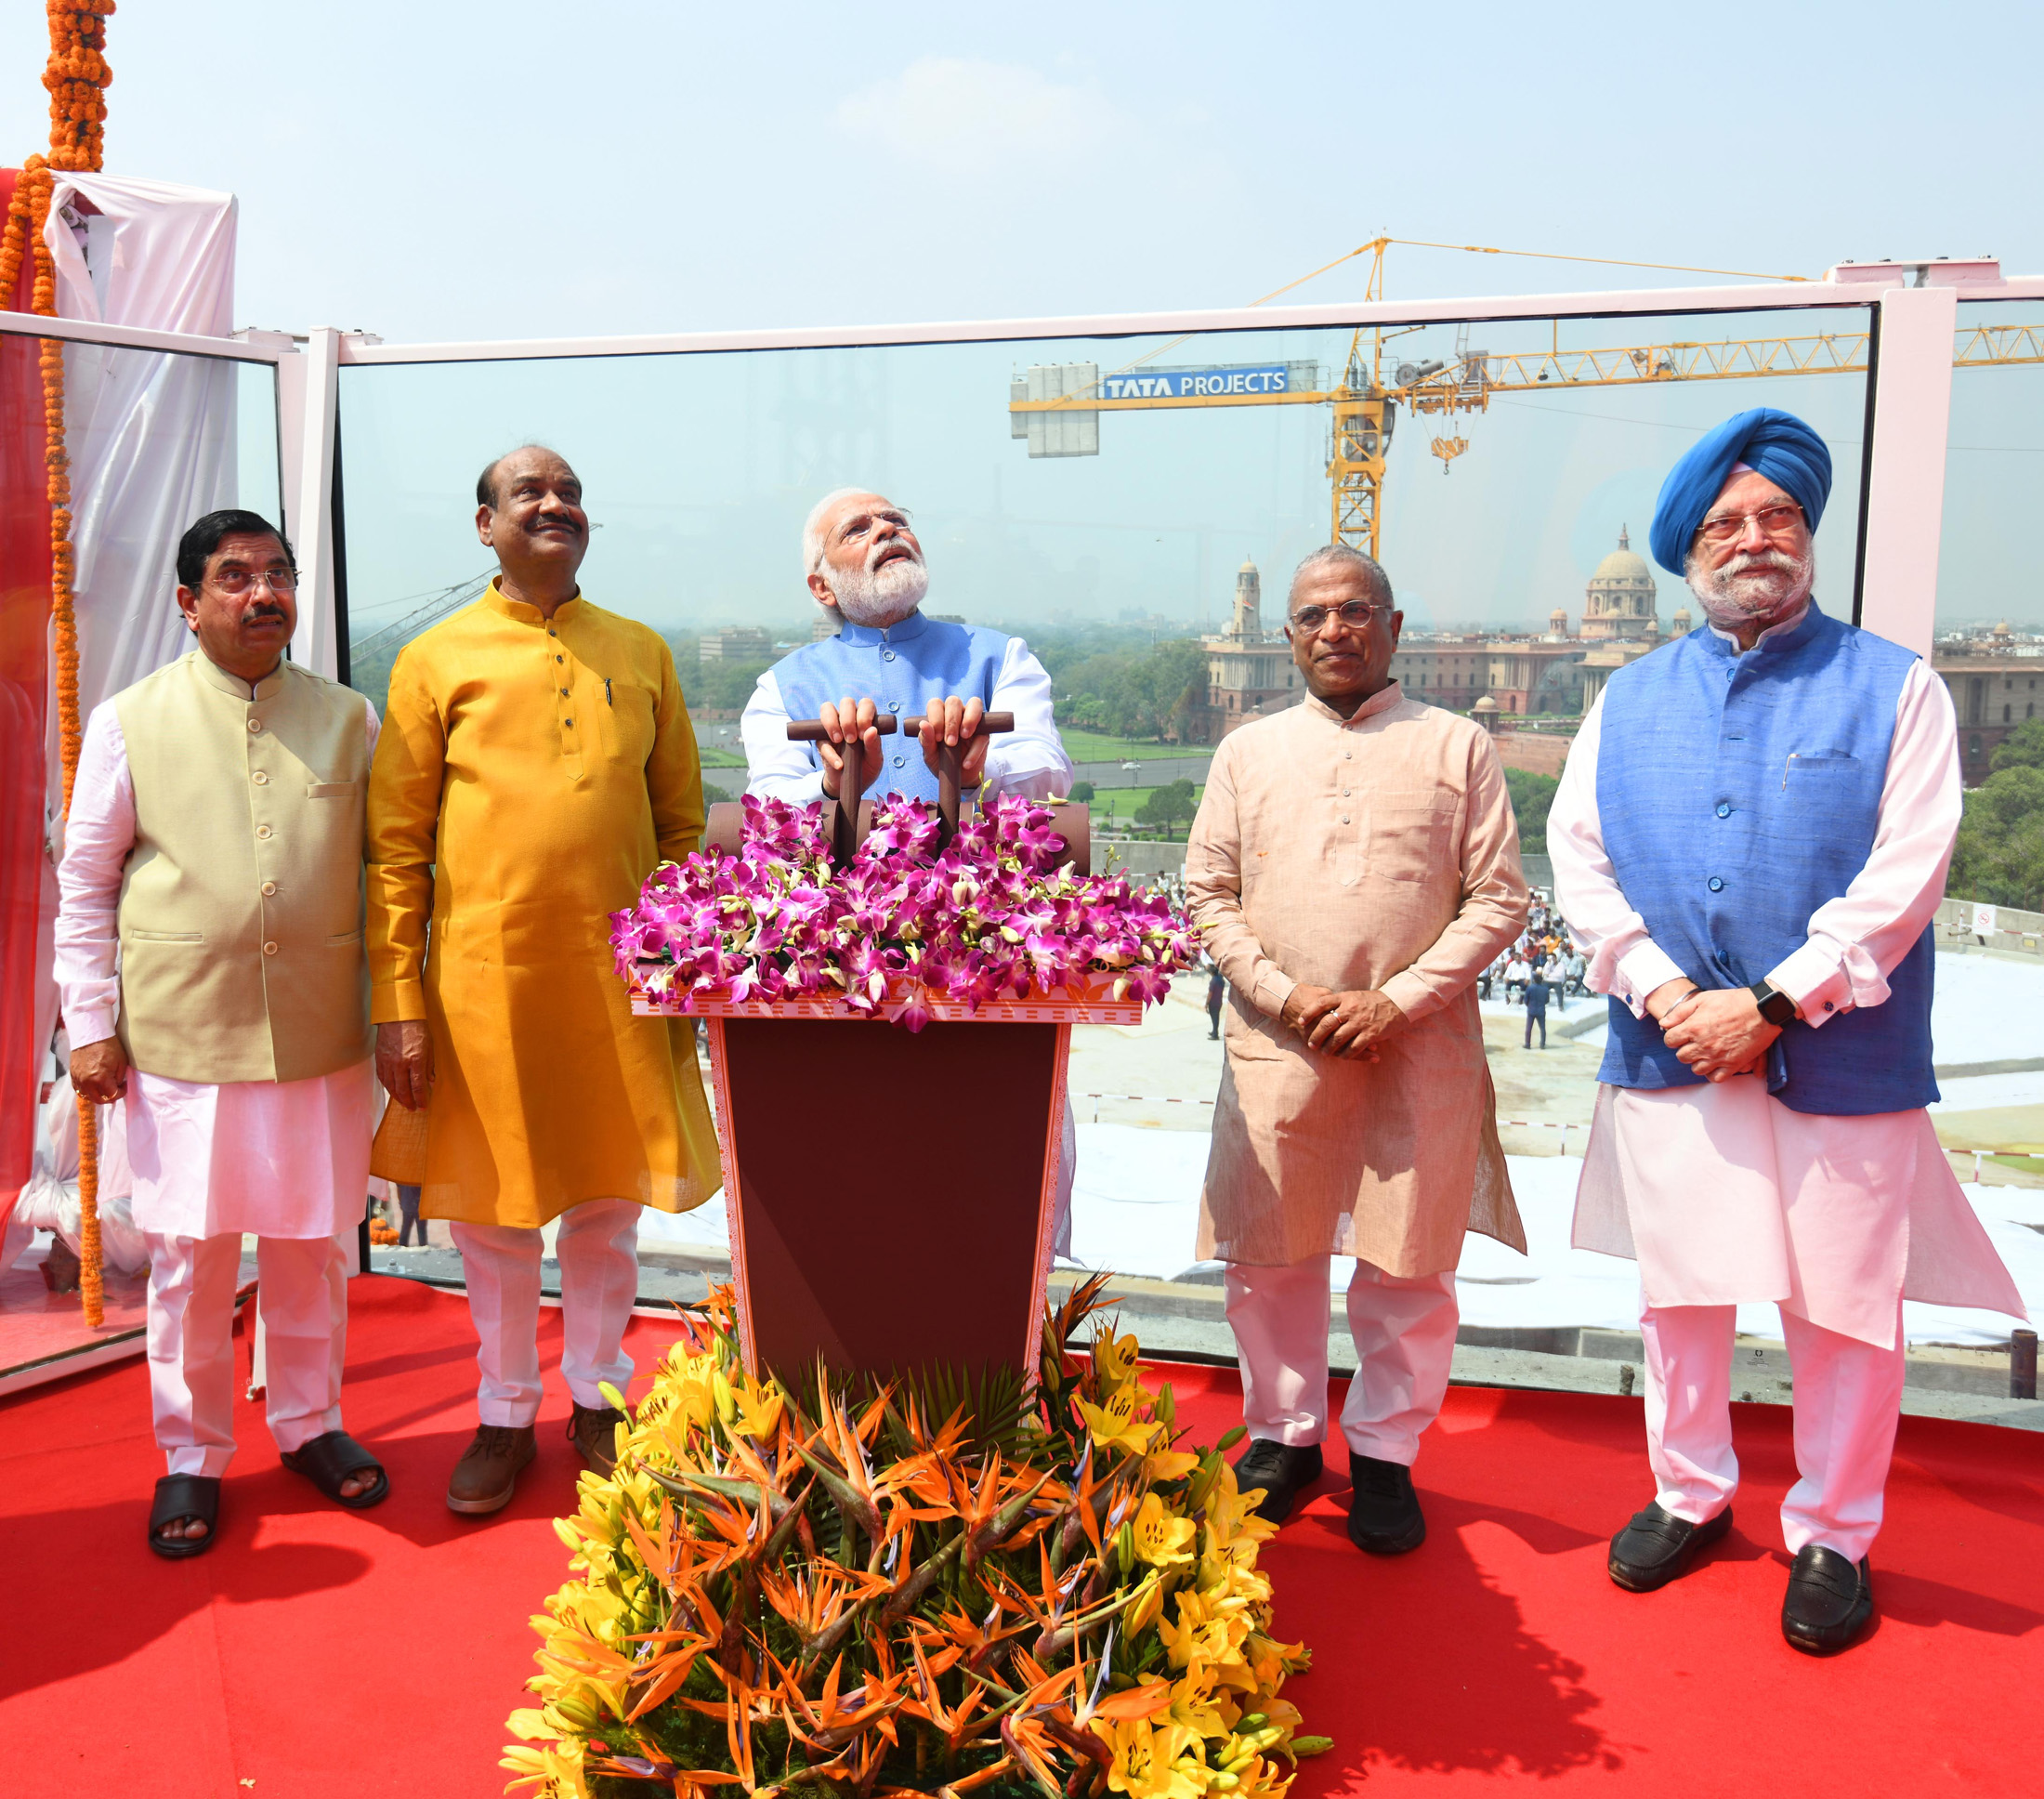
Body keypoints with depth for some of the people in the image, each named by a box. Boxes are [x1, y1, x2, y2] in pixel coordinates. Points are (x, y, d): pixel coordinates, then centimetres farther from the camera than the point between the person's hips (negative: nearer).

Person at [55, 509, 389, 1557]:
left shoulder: (348, 719, 6)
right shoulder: (130, 722, 1)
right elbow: (85, 883, 5)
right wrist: (91, 1024, 0)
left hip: (321, 1036, 2)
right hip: (180, 1037, -1)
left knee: (312, 1244, 12)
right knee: (189, 1255, 7)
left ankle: (308, 1423, 32)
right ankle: (190, 1456, 24)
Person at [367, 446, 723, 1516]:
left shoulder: (641, 654, 8)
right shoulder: (436, 660, 1)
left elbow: (682, 822, 11)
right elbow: (395, 845, -1)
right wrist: (398, 1004, -6)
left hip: (620, 976, 2)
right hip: (485, 976, -2)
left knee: (608, 1202, 12)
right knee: (493, 1209, 9)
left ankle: (596, 1398, 31)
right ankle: (505, 1415, 28)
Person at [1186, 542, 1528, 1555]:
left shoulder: (1456, 748, 4)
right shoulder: (1248, 752, 10)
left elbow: (1498, 899, 0)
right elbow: (1208, 893, 7)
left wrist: (1398, 1001, -11)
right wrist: (1286, 994, -8)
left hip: (1419, 1051, -1)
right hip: (1276, 1051, 2)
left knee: (1407, 1264, 6)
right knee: (1269, 1256, 10)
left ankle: (1384, 1454, 23)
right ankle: (1284, 1434, 28)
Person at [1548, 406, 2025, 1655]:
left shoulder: (1895, 689, -1)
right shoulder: (1632, 700, 10)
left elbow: (1906, 875, -10)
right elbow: (1579, 854, 3)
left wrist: (1771, 1005, -16)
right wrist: (1663, 993, -10)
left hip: (1841, 1071, -3)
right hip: (1670, 1060, 3)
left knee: (1844, 1311, 4)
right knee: (1680, 1289, 14)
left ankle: (1833, 1539, 24)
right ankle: (1690, 1495, 33)